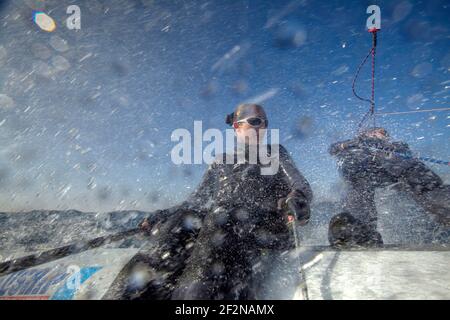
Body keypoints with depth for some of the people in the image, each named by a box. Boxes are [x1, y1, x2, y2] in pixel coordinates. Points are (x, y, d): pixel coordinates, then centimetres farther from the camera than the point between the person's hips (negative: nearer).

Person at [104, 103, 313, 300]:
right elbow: (200, 198, 27)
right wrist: (166, 215, 17)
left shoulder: (275, 154, 18)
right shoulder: (222, 161, 23)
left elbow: (301, 186, 7)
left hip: (256, 227, -2)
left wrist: (297, 198, -18)